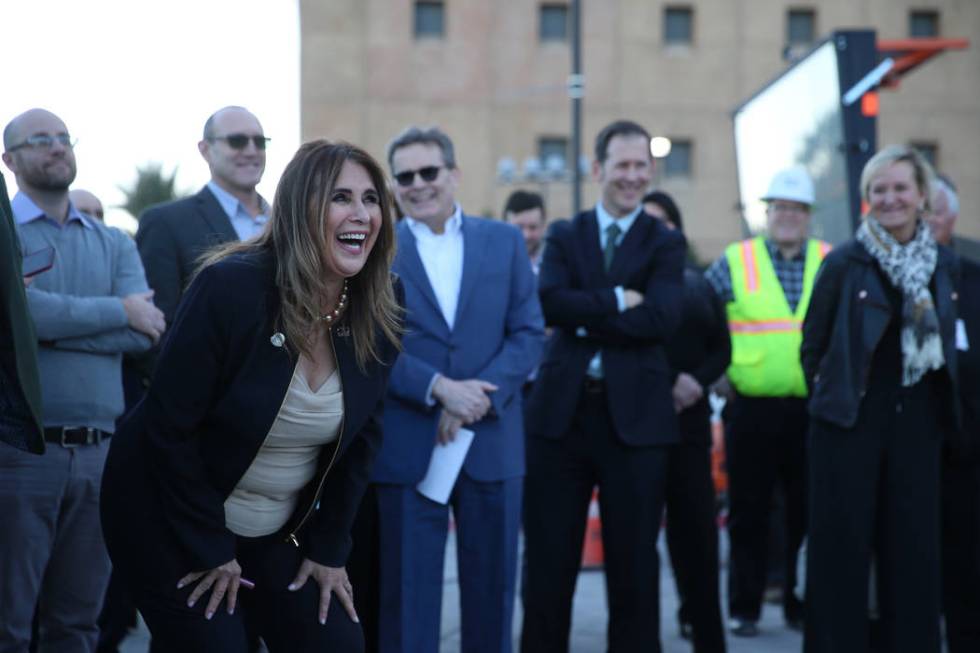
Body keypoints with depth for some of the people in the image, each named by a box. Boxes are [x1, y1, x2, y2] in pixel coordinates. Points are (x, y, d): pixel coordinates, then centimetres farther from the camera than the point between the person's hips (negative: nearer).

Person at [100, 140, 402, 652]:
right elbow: (170, 426, -20)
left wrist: (328, 549, 2)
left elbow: (359, 441, 4)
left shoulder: (377, 319, -7)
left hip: (277, 534, 5)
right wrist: (211, 549, -15)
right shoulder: (231, 288, -23)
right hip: (173, 527, -5)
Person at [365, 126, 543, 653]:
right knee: (407, 593, 1)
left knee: (492, 588, 8)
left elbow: (529, 333, 2)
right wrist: (440, 388, -18)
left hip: (491, 444, 2)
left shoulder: (504, 241, 8)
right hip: (407, 448, -2)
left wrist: (477, 400, -12)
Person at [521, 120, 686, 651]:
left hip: (635, 417, -1)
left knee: (634, 563, 6)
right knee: (549, 562, 5)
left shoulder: (665, 244, 6)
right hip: (561, 410, 1)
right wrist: (617, 301, -13)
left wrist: (586, 317, -9)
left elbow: (661, 319, -12)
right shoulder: (563, 235, 10)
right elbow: (550, 303, -9)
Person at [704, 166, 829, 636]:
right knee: (748, 513, 4)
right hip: (753, 409, -1)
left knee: (809, 513, 5)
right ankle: (744, 609, 12)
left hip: (814, 409, 1)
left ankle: (802, 605, 17)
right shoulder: (735, 262, 3)